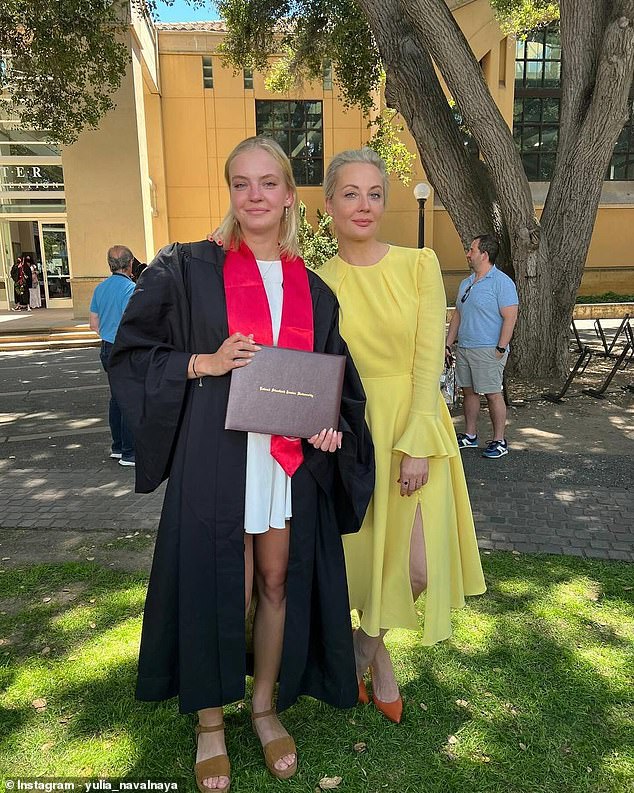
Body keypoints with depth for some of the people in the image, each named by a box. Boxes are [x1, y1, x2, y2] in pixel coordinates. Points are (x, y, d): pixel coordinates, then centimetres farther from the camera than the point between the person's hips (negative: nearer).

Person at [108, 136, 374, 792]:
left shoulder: (313, 290, 9)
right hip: (216, 459, -3)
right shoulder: (187, 270, 0)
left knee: (278, 584, 12)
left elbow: (335, 379, 14)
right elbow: (130, 352, 0)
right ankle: (210, 720, 30)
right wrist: (204, 363, -15)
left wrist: (331, 428, -5)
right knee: (220, 588, 4)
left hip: (291, 461, 4)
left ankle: (266, 706, 36)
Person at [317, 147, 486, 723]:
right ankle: (378, 656, 40)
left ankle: (365, 641, 31)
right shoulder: (318, 282, 1)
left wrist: (415, 444, -13)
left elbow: (430, 359, -7)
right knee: (362, 555, 7)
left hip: (416, 426, 0)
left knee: (419, 565, -3)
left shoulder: (420, 265, -1)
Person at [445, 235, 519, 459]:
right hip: (464, 348, 8)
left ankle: (499, 441, 8)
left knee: (493, 394, -2)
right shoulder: (466, 283, 15)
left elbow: (510, 317, -15)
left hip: (488, 350, -8)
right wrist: (448, 345, 14)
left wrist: (500, 349, -19)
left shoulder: (502, 282, -10)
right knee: (468, 391, 13)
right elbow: (457, 315, 19)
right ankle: (470, 435, 25)